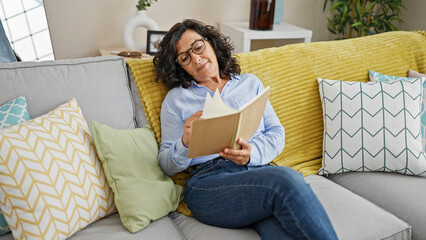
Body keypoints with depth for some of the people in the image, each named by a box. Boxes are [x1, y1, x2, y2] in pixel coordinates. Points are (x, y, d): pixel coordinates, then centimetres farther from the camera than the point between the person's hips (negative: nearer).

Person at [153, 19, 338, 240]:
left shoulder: (250, 82, 21)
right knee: (287, 179, -32)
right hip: (209, 182, -1)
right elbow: (167, 165, 10)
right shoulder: (176, 99, 14)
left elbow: (276, 133, 13)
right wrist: (185, 143, -14)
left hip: (259, 170, 2)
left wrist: (252, 152, -9)